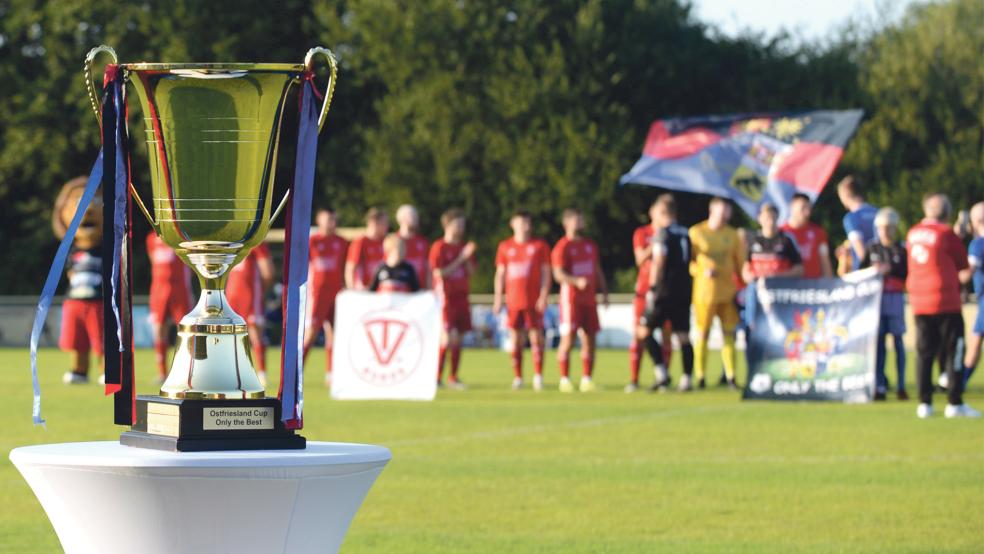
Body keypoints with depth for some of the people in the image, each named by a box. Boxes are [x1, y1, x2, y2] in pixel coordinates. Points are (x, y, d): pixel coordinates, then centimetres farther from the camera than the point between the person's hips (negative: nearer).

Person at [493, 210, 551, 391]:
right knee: (515, 339, 2)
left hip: (534, 301, -2)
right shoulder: (505, 247, 10)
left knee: (536, 337, -5)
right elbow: (500, 274, 12)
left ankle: (538, 376, -1)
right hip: (513, 300, 2)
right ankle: (517, 378, 7)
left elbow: (546, 273, 3)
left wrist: (543, 296, -7)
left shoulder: (540, 246, 4)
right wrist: (498, 298, 4)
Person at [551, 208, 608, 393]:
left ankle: (586, 379, 11)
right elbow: (559, 274, -15)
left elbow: (598, 271, 23)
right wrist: (577, 281, -31)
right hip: (571, 299, -6)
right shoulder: (562, 247, -6)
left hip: (589, 299, 6)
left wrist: (604, 292, 14)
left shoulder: (590, 245, 16)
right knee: (568, 339, -8)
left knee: (589, 339, 5)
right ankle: (564, 380, -3)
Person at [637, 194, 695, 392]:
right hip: (684, 291, 7)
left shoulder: (663, 233, -8)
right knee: (683, 336, 6)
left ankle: (662, 373, -7)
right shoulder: (685, 234, 14)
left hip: (665, 291, -7)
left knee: (644, 331, 3)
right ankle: (686, 379, 1)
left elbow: (659, 262, -14)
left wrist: (653, 287, -12)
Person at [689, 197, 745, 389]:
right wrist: (702, 271, -16)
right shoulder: (696, 233, 0)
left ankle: (731, 376, 3)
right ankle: (700, 377, 3)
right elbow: (687, 261, 1)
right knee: (702, 333, -2)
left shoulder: (732, 234, 10)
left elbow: (740, 262, 14)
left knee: (729, 333, 0)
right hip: (705, 290, -3)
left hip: (728, 291, 3)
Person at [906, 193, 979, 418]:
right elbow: (963, 263, -1)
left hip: (919, 304, 6)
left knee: (924, 352, 8)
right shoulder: (946, 234, -11)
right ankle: (955, 403, -2)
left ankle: (924, 402, 5)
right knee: (953, 351, 0)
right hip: (946, 302, -6)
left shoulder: (913, 233, 7)